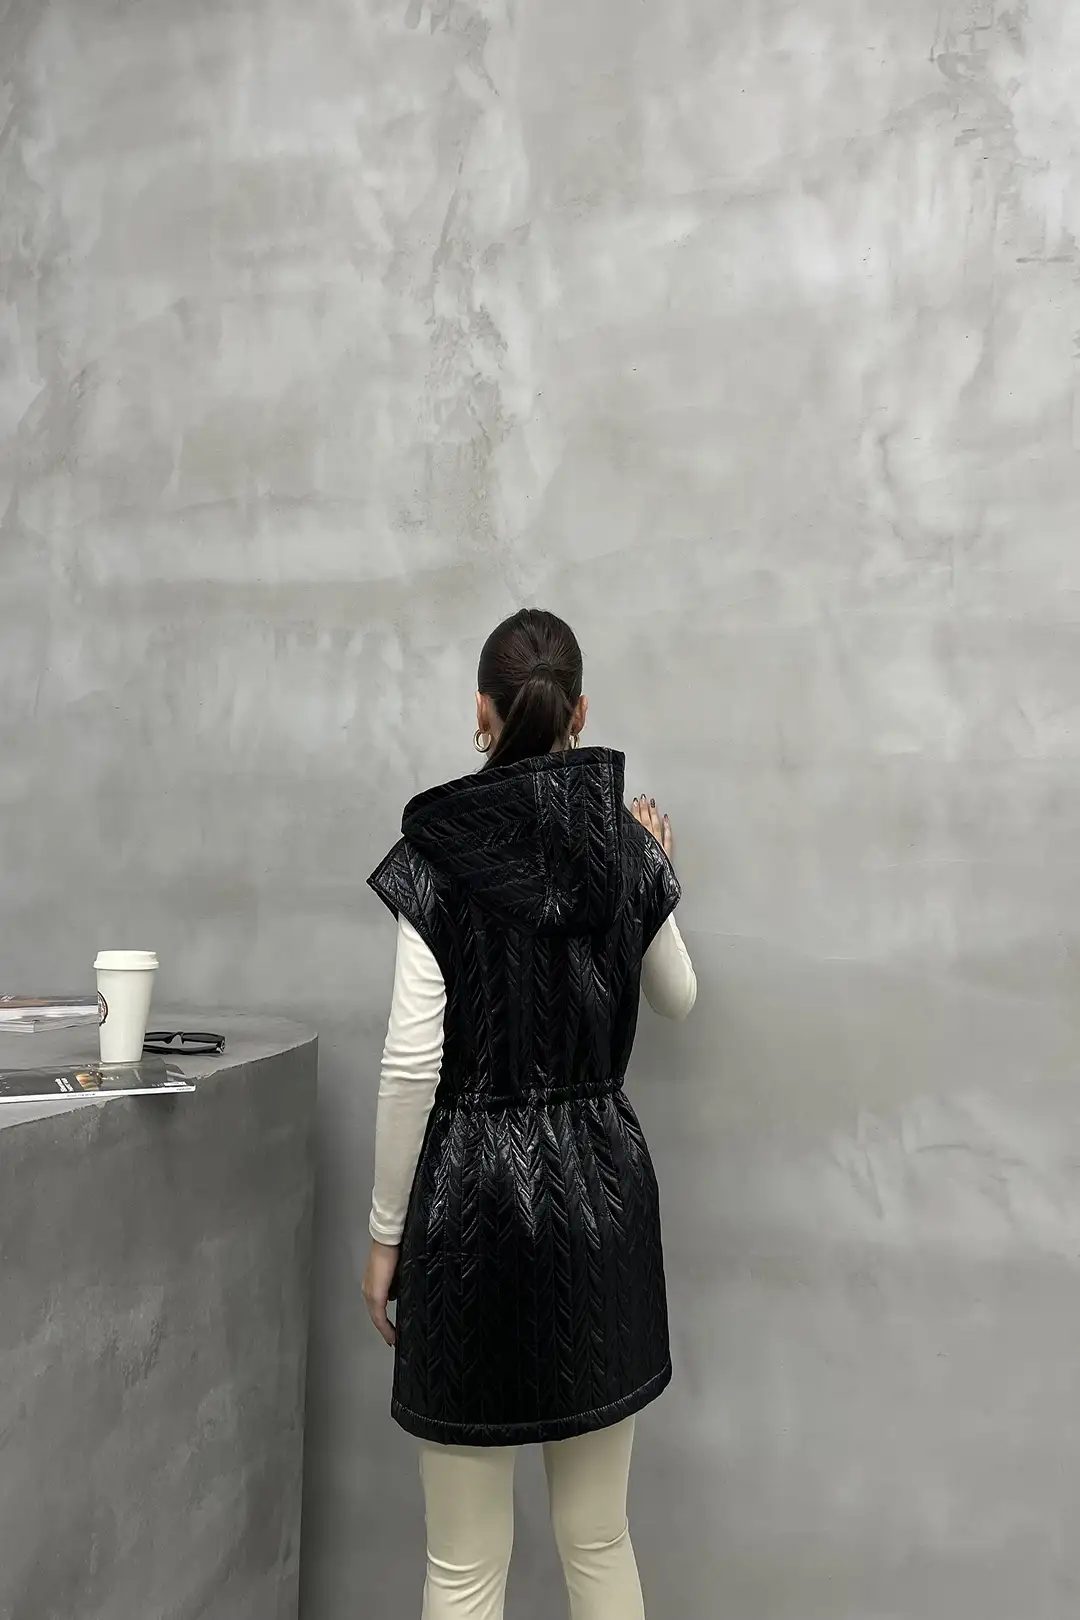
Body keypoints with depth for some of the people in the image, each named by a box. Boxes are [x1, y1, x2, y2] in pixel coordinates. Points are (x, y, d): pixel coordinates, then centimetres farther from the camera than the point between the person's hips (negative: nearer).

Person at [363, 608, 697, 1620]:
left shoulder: (436, 855, -10)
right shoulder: (629, 847, 0)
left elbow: (412, 1065, -12)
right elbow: (678, 1001, 16)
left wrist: (387, 1232, -1)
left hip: (473, 1190, -4)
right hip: (601, 1184, 4)